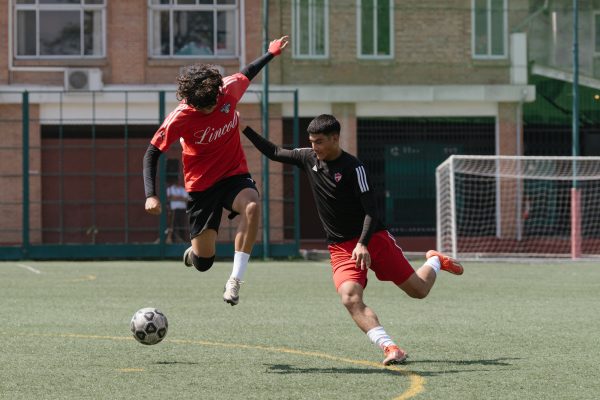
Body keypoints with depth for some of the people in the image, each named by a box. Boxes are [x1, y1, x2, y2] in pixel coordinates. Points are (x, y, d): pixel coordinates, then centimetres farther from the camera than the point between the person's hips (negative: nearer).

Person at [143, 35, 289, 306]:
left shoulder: (230, 89, -13)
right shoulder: (180, 118, -21)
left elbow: (247, 74, 12)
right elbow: (152, 154, -13)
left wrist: (271, 54, 24)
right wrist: (151, 195, -23)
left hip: (235, 175, 2)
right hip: (201, 185, -2)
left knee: (252, 207, -35)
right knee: (203, 262, -2)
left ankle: (235, 280, -31)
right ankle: (196, 252, 40)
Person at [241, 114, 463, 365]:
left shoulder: (353, 167, -15)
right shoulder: (308, 159, 3)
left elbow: (371, 210, -18)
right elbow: (273, 153, 16)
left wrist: (363, 244, -31)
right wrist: (245, 129, 5)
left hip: (374, 239, -4)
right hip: (340, 248, 4)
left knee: (418, 291, 7)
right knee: (350, 298, -25)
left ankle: (436, 261, 41)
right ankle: (389, 348, -32)